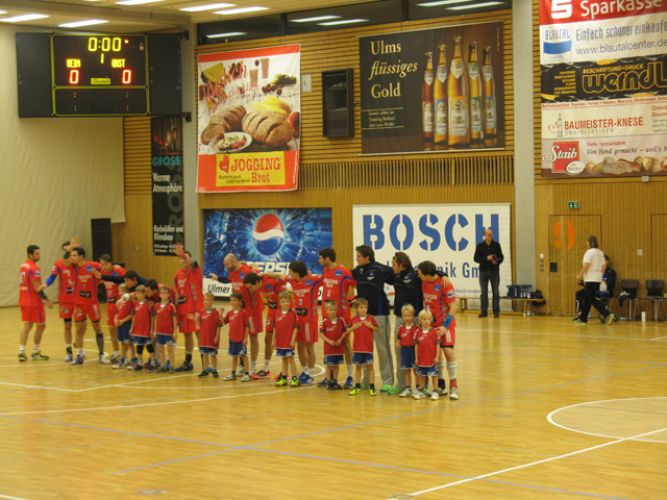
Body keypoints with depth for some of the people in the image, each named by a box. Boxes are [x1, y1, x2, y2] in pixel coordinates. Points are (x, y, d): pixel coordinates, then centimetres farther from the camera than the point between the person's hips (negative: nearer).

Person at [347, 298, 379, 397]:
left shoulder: (370, 318, -3)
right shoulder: (354, 319, 1)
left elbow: (377, 329, -1)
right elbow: (348, 330, 5)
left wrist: (370, 326, -17)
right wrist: (353, 327, -14)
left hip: (368, 347, -2)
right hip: (357, 347, 2)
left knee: (370, 366, 2)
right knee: (357, 366, 10)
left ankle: (372, 387, 6)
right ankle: (357, 387, 19)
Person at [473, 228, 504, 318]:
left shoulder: (496, 245, 4)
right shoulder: (480, 246, 2)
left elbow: (501, 257, 8)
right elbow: (476, 258, -1)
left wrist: (497, 261, -14)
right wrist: (486, 258, -14)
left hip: (494, 271, 0)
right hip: (483, 271, 0)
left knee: (495, 292, -1)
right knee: (484, 292, 3)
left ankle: (496, 311, 2)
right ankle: (483, 311, 7)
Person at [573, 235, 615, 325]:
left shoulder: (589, 252, -13)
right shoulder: (600, 253, 12)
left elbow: (586, 266, -18)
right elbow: (603, 266, 13)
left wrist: (580, 275, -8)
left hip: (590, 279, -9)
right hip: (598, 279, 9)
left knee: (592, 299, -8)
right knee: (587, 299, 14)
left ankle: (607, 314, -18)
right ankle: (583, 318, 17)